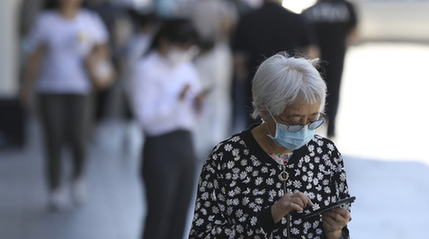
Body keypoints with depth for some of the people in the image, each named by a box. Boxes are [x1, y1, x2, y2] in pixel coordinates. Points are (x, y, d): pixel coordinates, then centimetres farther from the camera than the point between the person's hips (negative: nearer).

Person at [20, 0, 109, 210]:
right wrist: (27, 86, 8)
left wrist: (94, 57, -7)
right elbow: (36, 56, 6)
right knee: (54, 140, 0)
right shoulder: (45, 21, 1)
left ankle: (78, 177, 19)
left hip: (79, 88, 0)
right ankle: (56, 189, 15)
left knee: (78, 138, -11)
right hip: (50, 88, 0)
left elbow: (101, 46, 15)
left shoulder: (90, 21, 3)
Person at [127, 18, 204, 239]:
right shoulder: (146, 70, -7)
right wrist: (177, 100, -22)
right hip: (161, 147, -7)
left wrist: (198, 103, 0)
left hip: (186, 144, 7)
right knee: (158, 220, -4)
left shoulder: (187, 69, 16)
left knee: (179, 220, 9)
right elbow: (145, 117, -15)